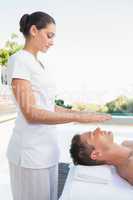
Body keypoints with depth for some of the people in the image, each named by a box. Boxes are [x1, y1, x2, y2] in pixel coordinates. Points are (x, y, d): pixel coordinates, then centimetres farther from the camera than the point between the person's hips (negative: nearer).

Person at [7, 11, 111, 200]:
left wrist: (79, 113, 8)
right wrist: (78, 117, -19)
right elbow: (30, 113, -20)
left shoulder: (39, 64, 13)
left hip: (47, 148, 8)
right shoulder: (19, 60, -12)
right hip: (30, 151, -7)